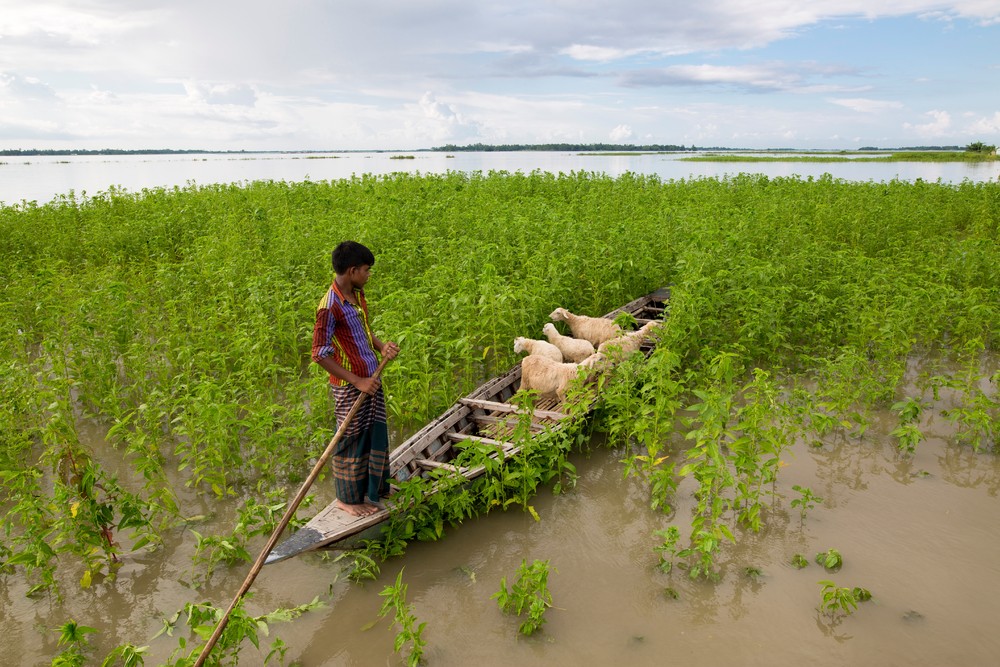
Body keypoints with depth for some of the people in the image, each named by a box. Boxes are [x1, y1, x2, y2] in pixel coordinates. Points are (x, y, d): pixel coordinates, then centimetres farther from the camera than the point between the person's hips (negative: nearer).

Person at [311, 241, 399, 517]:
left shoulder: (358, 295, 5)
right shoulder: (330, 307, -21)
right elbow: (320, 355, -20)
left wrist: (382, 347, -2)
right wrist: (357, 382, -20)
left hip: (371, 380, 8)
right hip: (350, 388, -8)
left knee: (375, 438, 16)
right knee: (351, 442, 7)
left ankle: (369, 493, 33)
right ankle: (347, 498, 26)